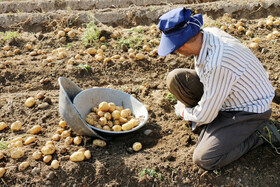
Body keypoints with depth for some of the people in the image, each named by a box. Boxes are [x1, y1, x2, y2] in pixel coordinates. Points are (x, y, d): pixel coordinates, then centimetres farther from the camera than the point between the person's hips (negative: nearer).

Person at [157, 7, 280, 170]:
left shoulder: (218, 64, -38)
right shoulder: (207, 33, -13)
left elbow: (204, 116, -24)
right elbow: (202, 74, 11)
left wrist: (184, 112, -3)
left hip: (250, 110, -7)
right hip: (229, 97, 8)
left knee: (204, 159, -17)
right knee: (175, 78, -9)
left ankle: (258, 133, -1)